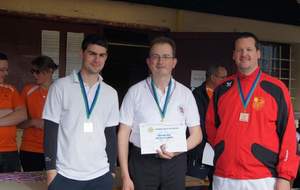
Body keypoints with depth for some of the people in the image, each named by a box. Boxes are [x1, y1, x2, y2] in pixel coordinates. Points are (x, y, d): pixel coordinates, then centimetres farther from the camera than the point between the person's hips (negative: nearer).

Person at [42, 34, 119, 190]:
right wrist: (50, 169, -7)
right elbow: (50, 130, -3)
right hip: (65, 175, -3)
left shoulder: (111, 93, 7)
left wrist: (112, 169, 7)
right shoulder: (60, 87, -3)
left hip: (100, 175, 3)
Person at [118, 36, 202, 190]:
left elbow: (197, 135, 7)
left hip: (175, 162, 1)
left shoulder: (185, 93, 4)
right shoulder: (135, 92, 0)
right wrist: (125, 176, -5)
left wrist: (177, 151, -12)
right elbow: (123, 134, 0)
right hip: (142, 162, -1)